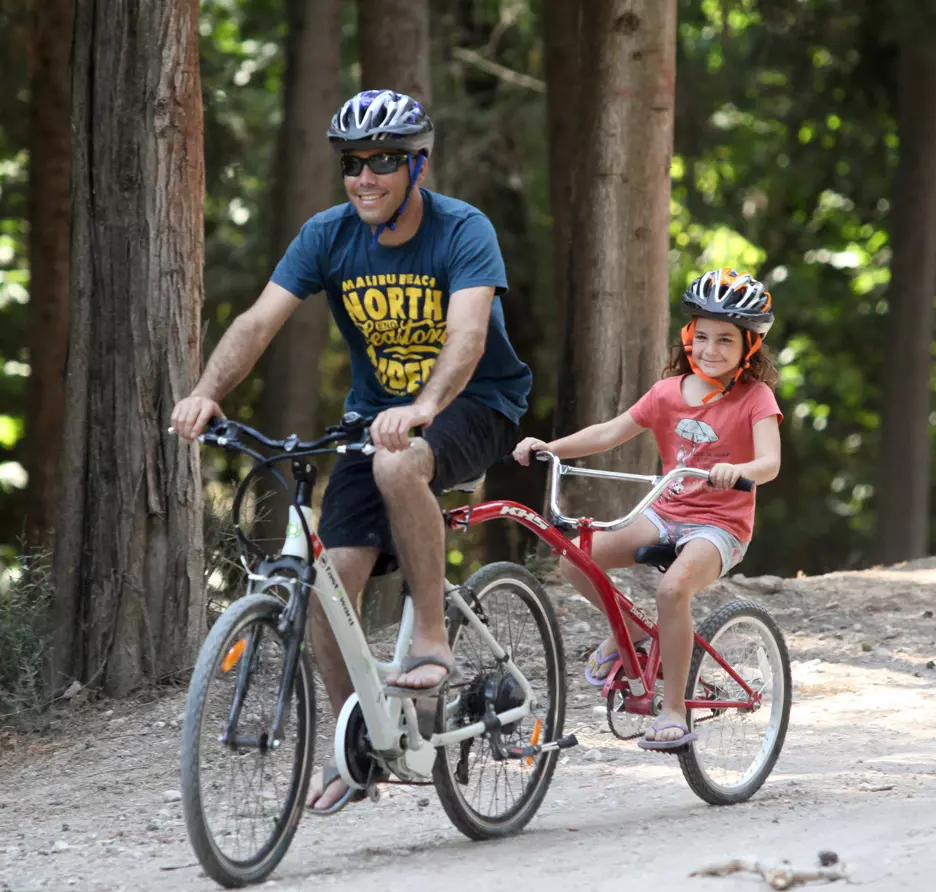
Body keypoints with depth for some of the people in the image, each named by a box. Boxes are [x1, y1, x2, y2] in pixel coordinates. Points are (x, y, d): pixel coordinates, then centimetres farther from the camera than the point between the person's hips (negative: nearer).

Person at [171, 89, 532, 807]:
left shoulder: (463, 232, -18)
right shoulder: (329, 236, -6)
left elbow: (467, 334, -34)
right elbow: (260, 320, -15)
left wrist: (424, 407, -53)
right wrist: (207, 393, -33)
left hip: (475, 405, -5)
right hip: (379, 414, 5)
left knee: (398, 466, -39)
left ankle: (432, 640, -24)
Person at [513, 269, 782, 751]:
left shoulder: (754, 398, -7)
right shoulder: (668, 392, 6)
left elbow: (769, 462, -21)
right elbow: (610, 432, 2)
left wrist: (737, 470, -44)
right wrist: (549, 447, -12)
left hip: (720, 525, -5)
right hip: (665, 514, 5)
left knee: (673, 587, -35)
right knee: (577, 557, -16)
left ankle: (673, 713, -25)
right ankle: (626, 630, 14)